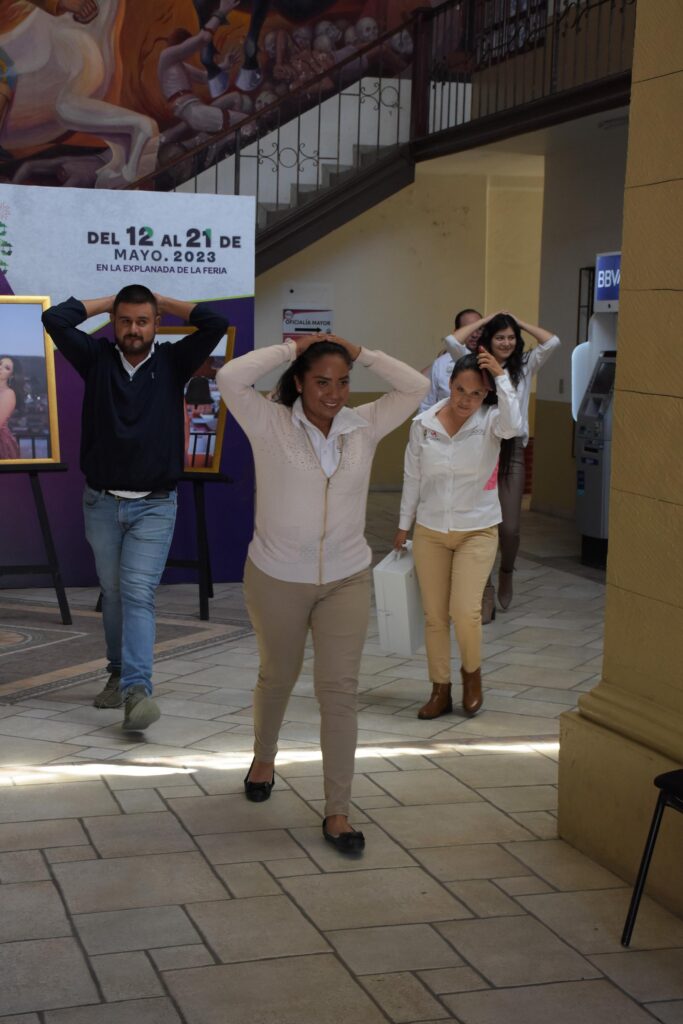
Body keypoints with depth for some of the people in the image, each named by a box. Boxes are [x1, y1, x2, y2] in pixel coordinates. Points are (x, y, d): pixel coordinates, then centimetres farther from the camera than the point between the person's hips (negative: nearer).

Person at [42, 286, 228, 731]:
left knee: (138, 594, -13)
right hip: (102, 504, 2)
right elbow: (55, 319, -8)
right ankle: (119, 675, 27)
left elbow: (216, 324, -10)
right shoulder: (97, 359, 3)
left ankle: (137, 690, -21)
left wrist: (164, 302, 1)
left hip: (154, 506, -2)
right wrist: (106, 302, 3)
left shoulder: (173, 362, 1)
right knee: (113, 594, 12)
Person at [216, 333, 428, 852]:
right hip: (277, 580, -1)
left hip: (346, 580, 2)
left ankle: (337, 812, 5)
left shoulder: (364, 426, -1)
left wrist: (359, 352, -7)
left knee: (340, 690, -2)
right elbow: (231, 378, -24)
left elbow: (416, 386, -4)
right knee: (277, 677, 19)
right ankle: (265, 757, 48)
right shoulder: (271, 425, -10)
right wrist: (293, 347, -15)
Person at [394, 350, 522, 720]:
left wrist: (501, 376, -32)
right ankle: (441, 690, 22)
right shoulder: (423, 424, -5)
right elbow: (412, 477, 5)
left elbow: (513, 425, -35)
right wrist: (403, 526, 10)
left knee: (465, 611, -13)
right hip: (430, 532, 2)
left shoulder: (489, 421, -10)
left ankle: (471, 672, 16)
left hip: (477, 530, -2)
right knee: (434, 615, 7)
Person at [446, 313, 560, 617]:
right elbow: (452, 341, -9)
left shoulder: (525, 366, 8)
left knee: (509, 528, -4)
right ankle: (485, 589, 14)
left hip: (512, 452, 1)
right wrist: (485, 320, 1)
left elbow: (552, 342, -4)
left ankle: (506, 572, 28)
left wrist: (520, 322, 5)